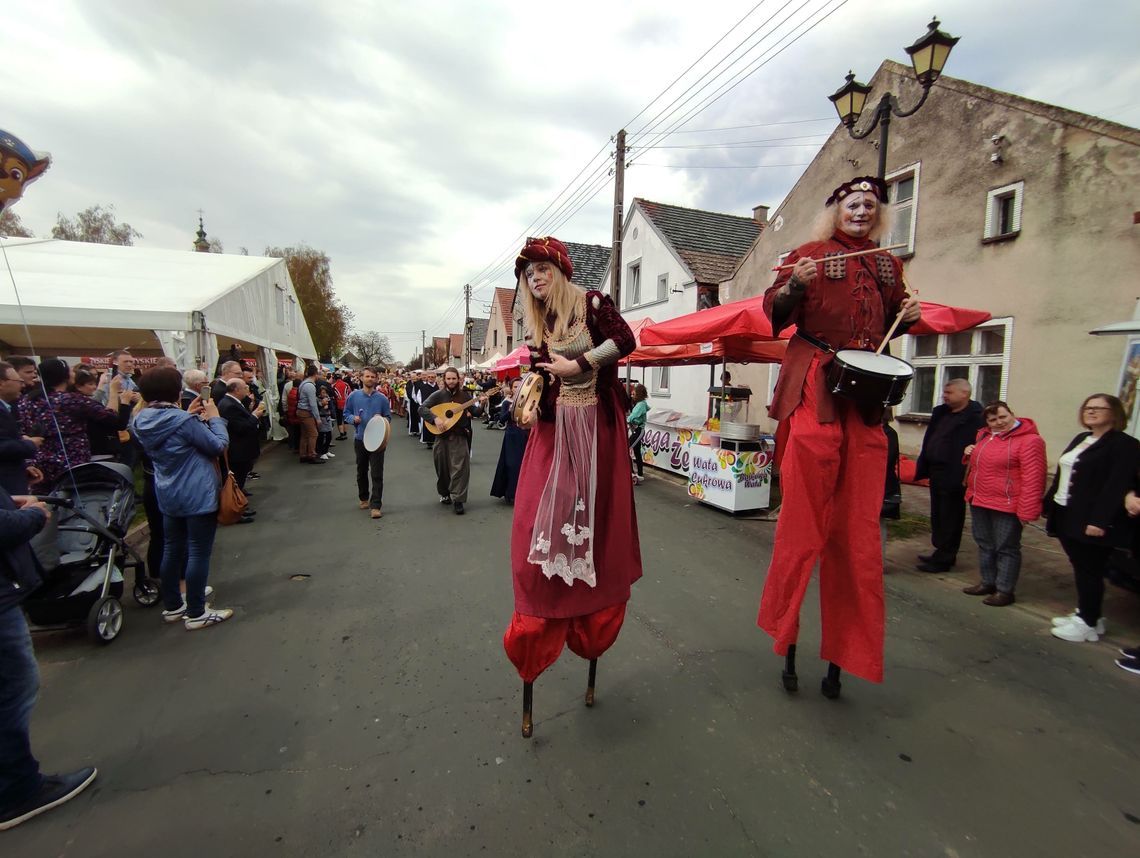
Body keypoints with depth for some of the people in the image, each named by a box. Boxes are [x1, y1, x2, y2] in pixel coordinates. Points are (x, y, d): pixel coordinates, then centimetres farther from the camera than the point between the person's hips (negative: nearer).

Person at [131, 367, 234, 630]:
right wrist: (214, 417, -5)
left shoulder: (142, 421, 0)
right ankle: (196, 613, 9)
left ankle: (172, 606, 31)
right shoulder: (183, 421, -23)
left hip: (168, 496, 8)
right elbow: (218, 445, -16)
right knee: (199, 553, 1)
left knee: (172, 549, 18)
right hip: (198, 496, -8)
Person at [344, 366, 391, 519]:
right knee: (361, 471, 18)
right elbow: (346, 413, 9)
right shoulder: (353, 396, 0)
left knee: (377, 474, -5)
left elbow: (388, 417, 4)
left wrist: (381, 420, -16)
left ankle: (375, 505, -3)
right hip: (360, 439, 2)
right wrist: (353, 419, -11)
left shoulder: (382, 398, -3)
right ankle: (364, 498, 36)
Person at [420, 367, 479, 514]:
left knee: (460, 467, -7)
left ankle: (457, 499, -1)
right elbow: (422, 408, -9)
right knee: (443, 468, 12)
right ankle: (445, 493, 34)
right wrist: (435, 418, -23)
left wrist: (480, 405, -15)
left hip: (460, 436, 0)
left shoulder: (465, 395, 3)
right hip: (442, 435, 0)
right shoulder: (438, 395, -2)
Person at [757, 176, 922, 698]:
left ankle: (841, 652, 17)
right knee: (804, 519, -5)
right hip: (814, 392, -5)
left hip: (867, 396, 5)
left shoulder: (887, 265, 20)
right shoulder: (811, 254, 6)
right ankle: (786, 638, 12)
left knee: (856, 530, 4)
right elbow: (776, 312, -1)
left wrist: (909, 316, 9)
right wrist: (794, 285, -20)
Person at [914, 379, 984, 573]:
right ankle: (941, 553, 32)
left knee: (949, 519, 2)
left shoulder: (975, 418, -15)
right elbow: (929, 441, 15)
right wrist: (923, 468, 11)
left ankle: (943, 559, 12)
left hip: (953, 477, -9)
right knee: (937, 517, 18)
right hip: (937, 474, 9)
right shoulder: (941, 413, 12)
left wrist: (960, 476, -26)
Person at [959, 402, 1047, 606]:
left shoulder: (1029, 440, -13)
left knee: (1006, 548, 4)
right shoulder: (983, 436, 11)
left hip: (1006, 505, -7)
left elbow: (1032, 478, -18)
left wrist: (1026, 510, -21)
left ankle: (1005, 591, 15)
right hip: (979, 501, 8)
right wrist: (969, 454, 8)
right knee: (985, 545, 17)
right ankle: (987, 582, 30)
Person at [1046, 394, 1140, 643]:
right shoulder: (1081, 439, 15)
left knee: (1089, 571, 1)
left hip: (1091, 522, -8)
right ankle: (1085, 614, 28)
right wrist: (1049, 504, 14)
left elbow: (1117, 486, -19)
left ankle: (1089, 624, 12)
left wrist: (1099, 520, -25)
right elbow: (1063, 476, 18)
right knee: (1081, 568, 16)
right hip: (1067, 516, 8)